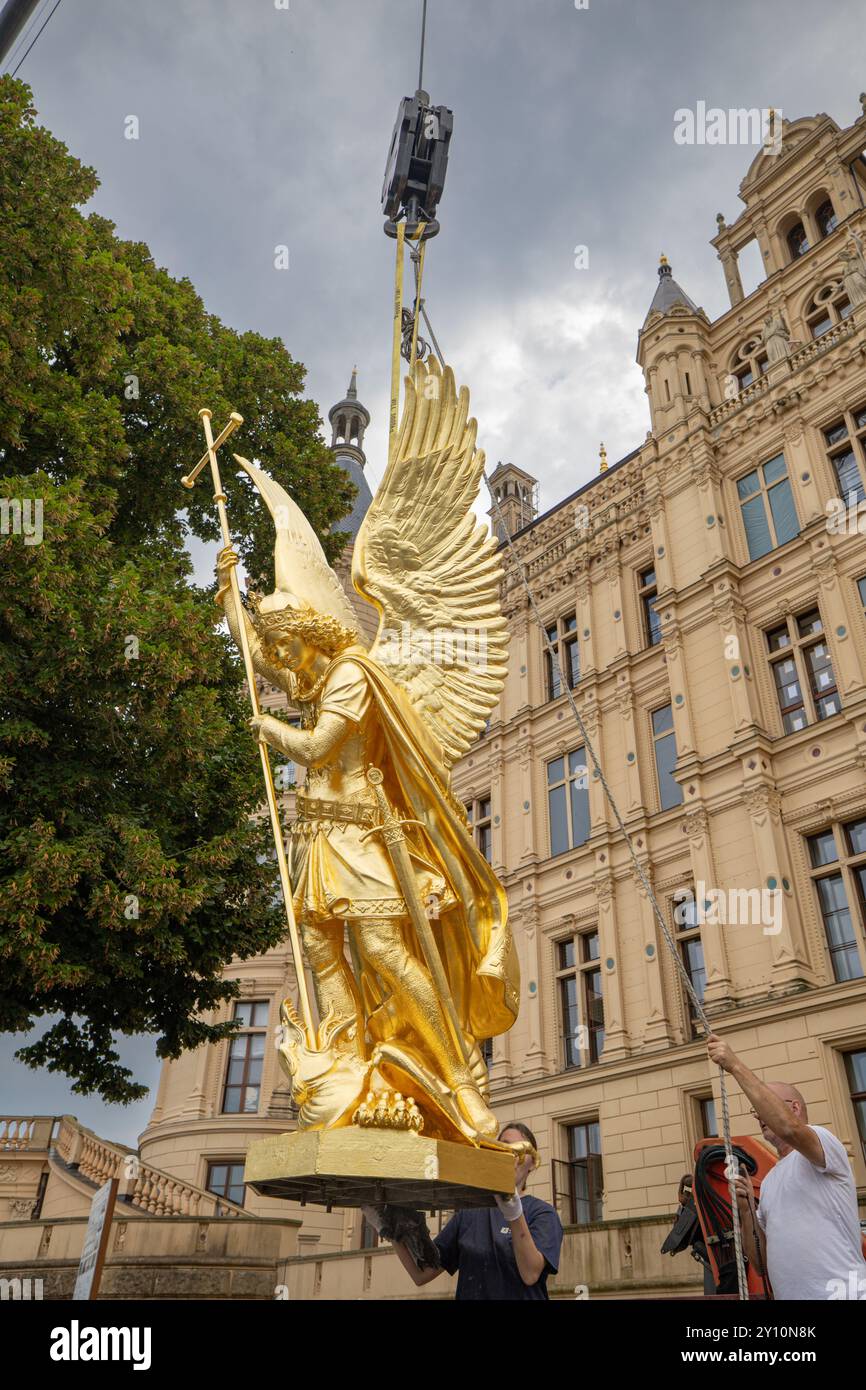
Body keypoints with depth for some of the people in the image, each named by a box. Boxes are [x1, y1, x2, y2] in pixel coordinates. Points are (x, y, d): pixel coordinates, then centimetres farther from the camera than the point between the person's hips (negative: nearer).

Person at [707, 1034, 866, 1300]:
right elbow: (761, 1259, 16)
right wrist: (746, 1210, -2)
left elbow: (789, 1128, -29)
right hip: (789, 1293, 8)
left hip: (841, 1291, -8)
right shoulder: (769, 1181, 20)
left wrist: (735, 1066, -28)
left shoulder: (823, 1140, -4)